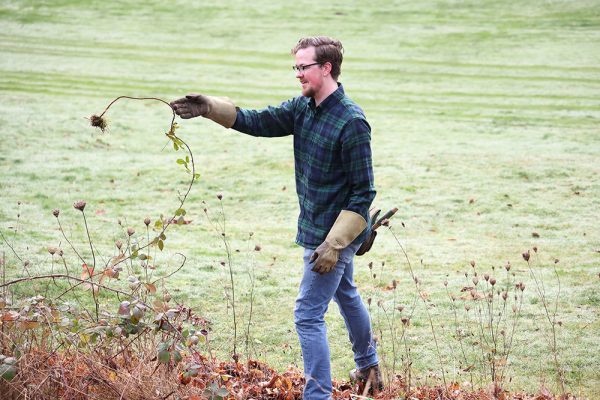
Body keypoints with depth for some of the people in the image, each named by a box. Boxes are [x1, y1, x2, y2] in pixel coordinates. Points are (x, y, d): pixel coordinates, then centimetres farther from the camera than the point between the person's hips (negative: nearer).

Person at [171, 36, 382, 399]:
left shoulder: (352, 122, -24)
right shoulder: (302, 109, 1)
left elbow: (363, 192, -22)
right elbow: (257, 122, 0)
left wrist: (334, 243, -24)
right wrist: (210, 108, -15)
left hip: (336, 232, -10)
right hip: (318, 228, 10)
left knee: (309, 315, -8)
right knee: (346, 295, 27)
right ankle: (369, 366, 47)